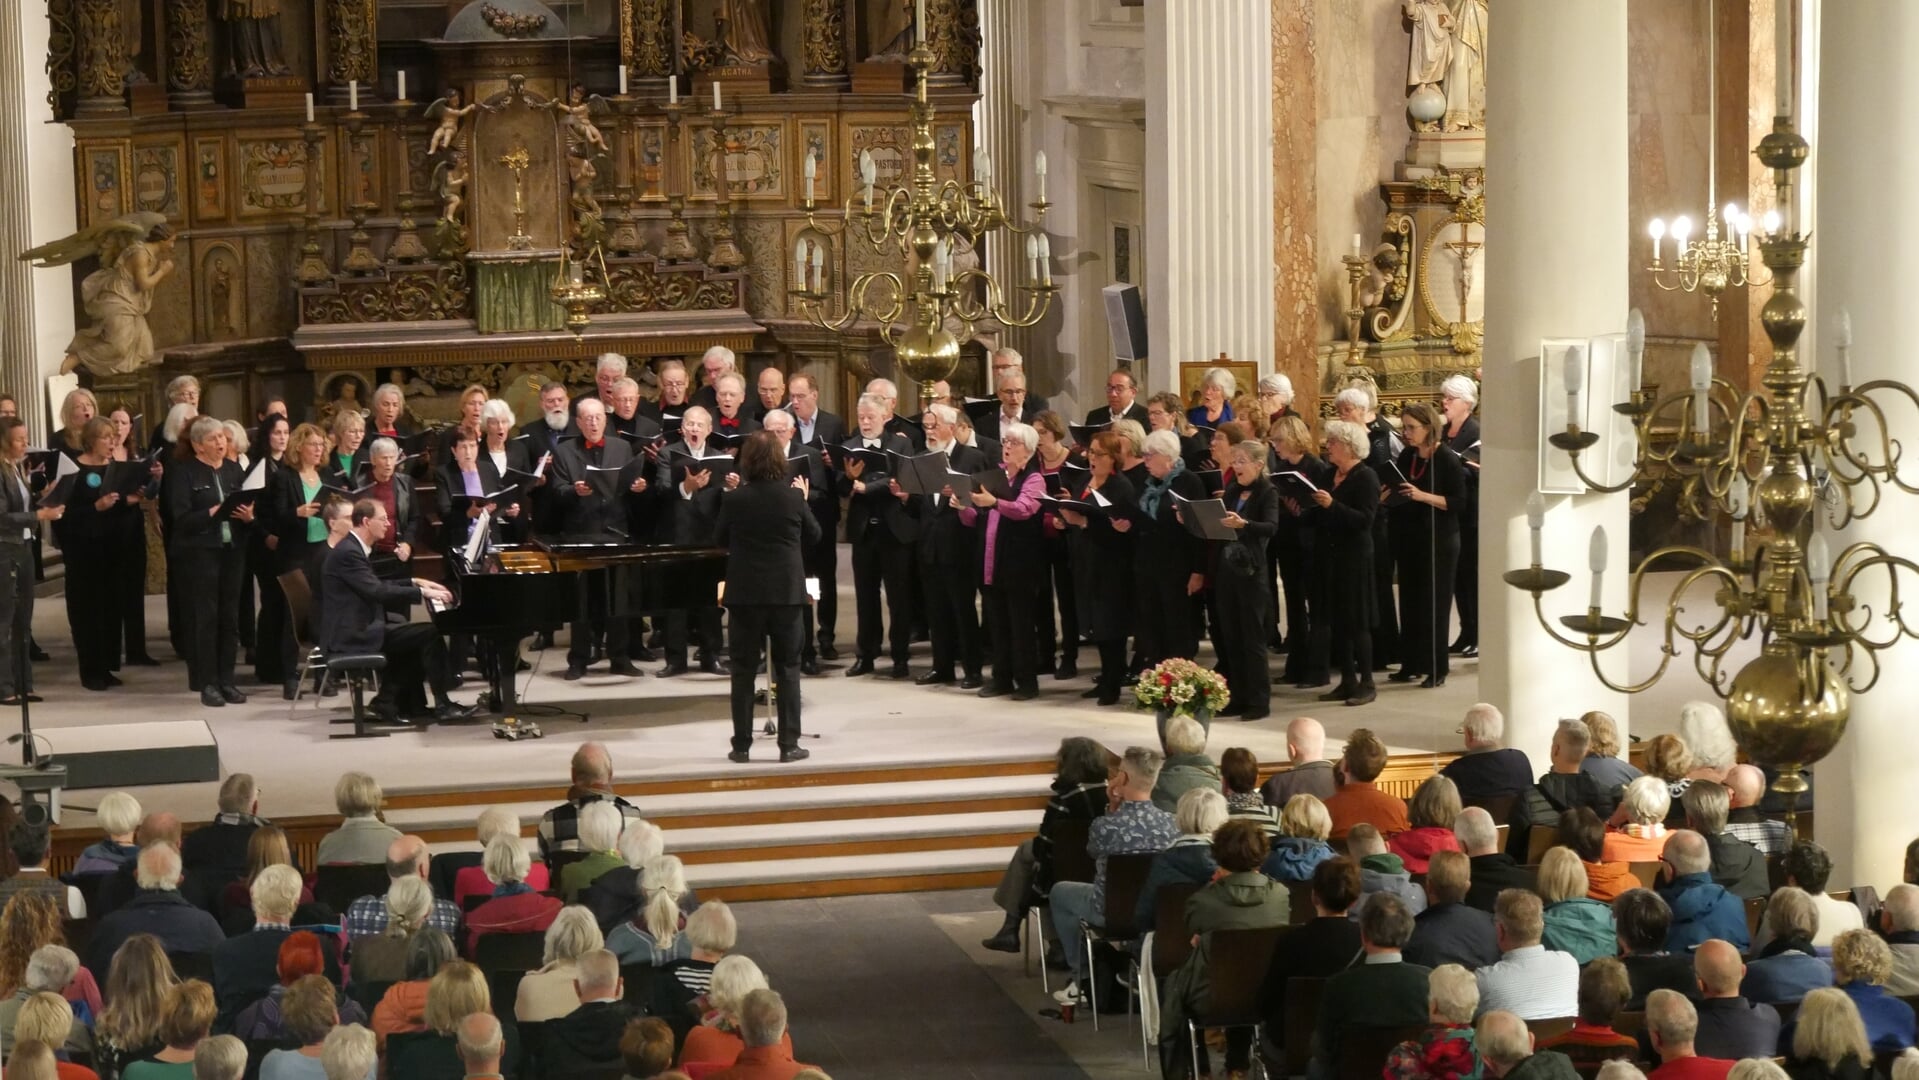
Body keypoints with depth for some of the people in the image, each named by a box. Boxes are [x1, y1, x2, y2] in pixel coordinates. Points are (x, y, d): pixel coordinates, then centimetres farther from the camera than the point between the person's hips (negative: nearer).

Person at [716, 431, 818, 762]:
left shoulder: (735, 500, -7)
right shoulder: (793, 496, -6)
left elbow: (720, 540, 6)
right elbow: (813, 536, 7)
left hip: (745, 593, 0)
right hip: (787, 591, 0)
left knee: (743, 671, 7)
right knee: (787, 669, 6)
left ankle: (742, 744, 7)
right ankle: (789, 744, 5)